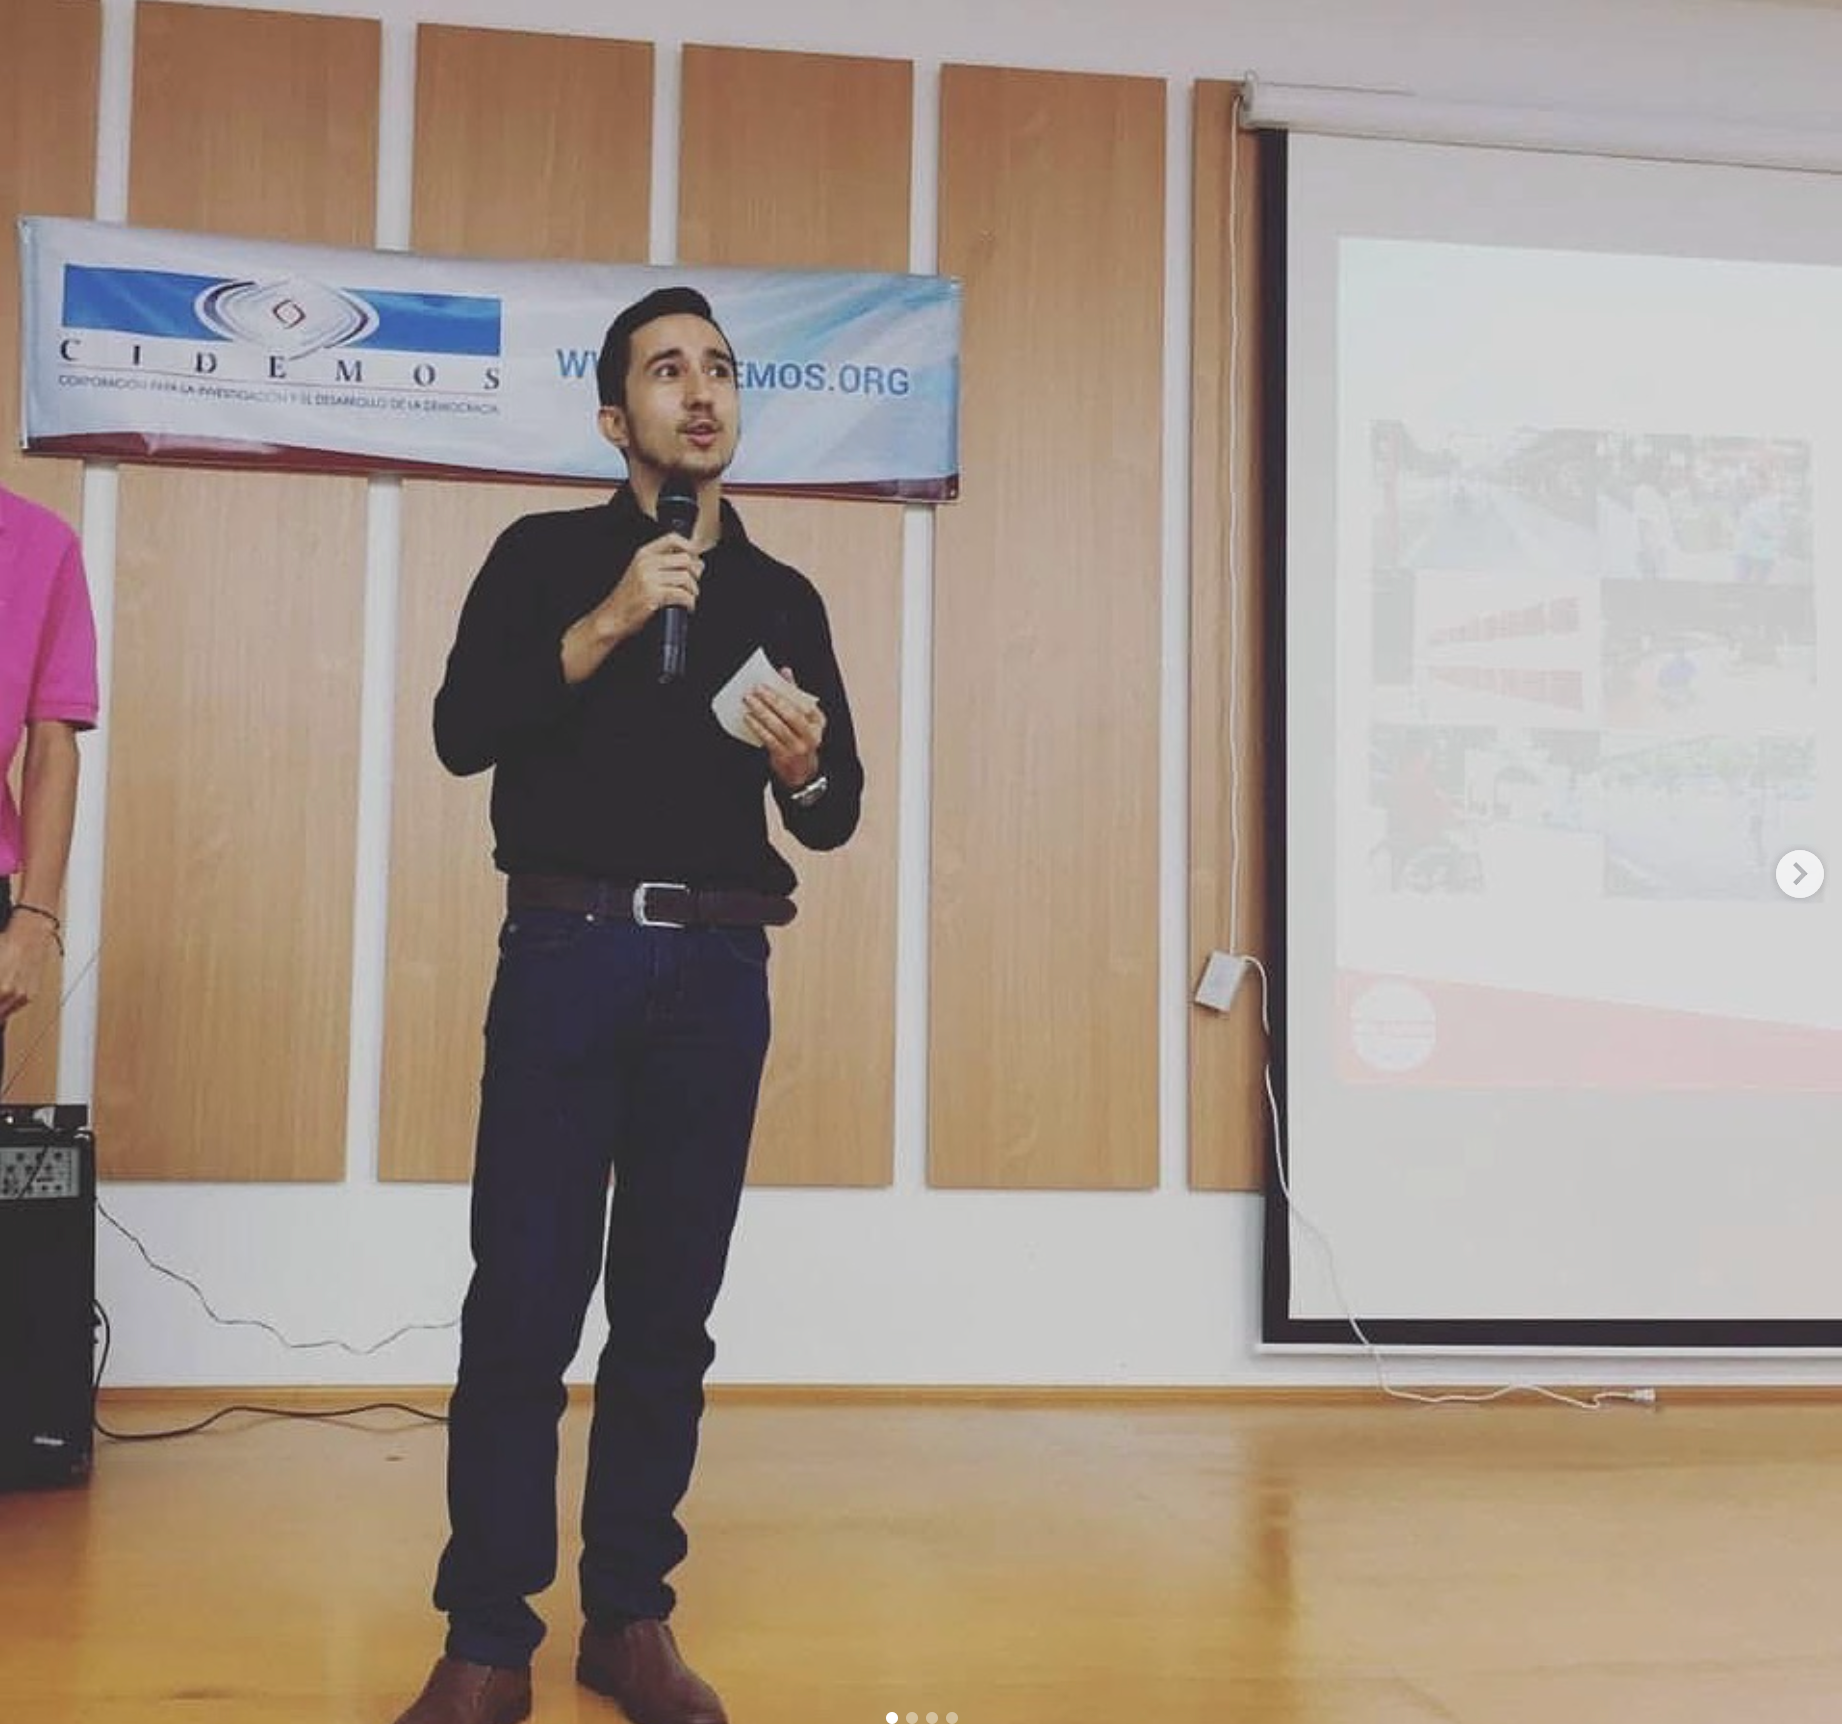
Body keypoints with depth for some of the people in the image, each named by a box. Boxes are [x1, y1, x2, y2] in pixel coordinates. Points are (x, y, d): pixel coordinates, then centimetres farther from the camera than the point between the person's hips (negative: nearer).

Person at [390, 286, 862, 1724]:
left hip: (718, 971, 3)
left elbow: (834, 816, 12)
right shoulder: (547, 555, 7)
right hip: (569, 954, -2)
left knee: (670, 1311, 6)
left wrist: (804, 764, -10)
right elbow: (462, 731, -6)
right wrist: (605, 626, -16)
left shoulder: (783, 597, 14)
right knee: (524, 1306, -4)